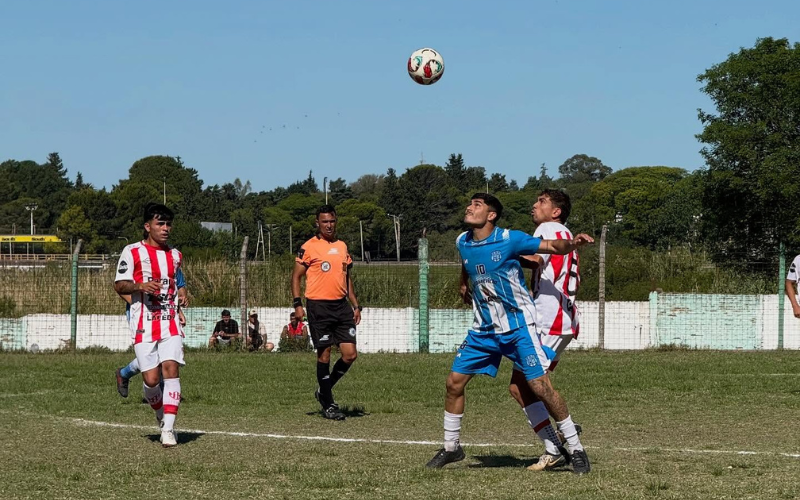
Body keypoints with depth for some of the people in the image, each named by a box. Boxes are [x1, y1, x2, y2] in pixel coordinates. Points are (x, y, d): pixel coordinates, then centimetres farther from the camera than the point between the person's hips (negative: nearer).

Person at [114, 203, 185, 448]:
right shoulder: (132, 252, -1)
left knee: (171, 369, -15)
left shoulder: (175, 256, 15)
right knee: (151, 379, -6)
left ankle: (168, 428, -16)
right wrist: (140, 286, -20)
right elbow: (119, 285, -3)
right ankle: (161, 414, 25)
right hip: (144, 326, -3)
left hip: (170, 323, 3)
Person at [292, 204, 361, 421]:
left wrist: (355, 305, 17)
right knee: (324, 354, -2)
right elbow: (296, 276, -1)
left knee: (350, 354, -2)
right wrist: (297, 304, -11)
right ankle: (328, 405, 8)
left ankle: (324, 391, 18)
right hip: (319, 306, -5)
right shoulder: (309, 247, -2)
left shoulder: (342, 246, 15)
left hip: (341, 305, 5)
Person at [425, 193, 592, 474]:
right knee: (454, 382, 3)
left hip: (517, 327, -6)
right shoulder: (462, 243, 1)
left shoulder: (509, 239, -17)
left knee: (539, 385, -13)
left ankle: (576, 449, -2)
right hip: (483, 329, 6)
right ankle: (451, 448, 21)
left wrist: (571, 244, -38)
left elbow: (553, 247, -19)